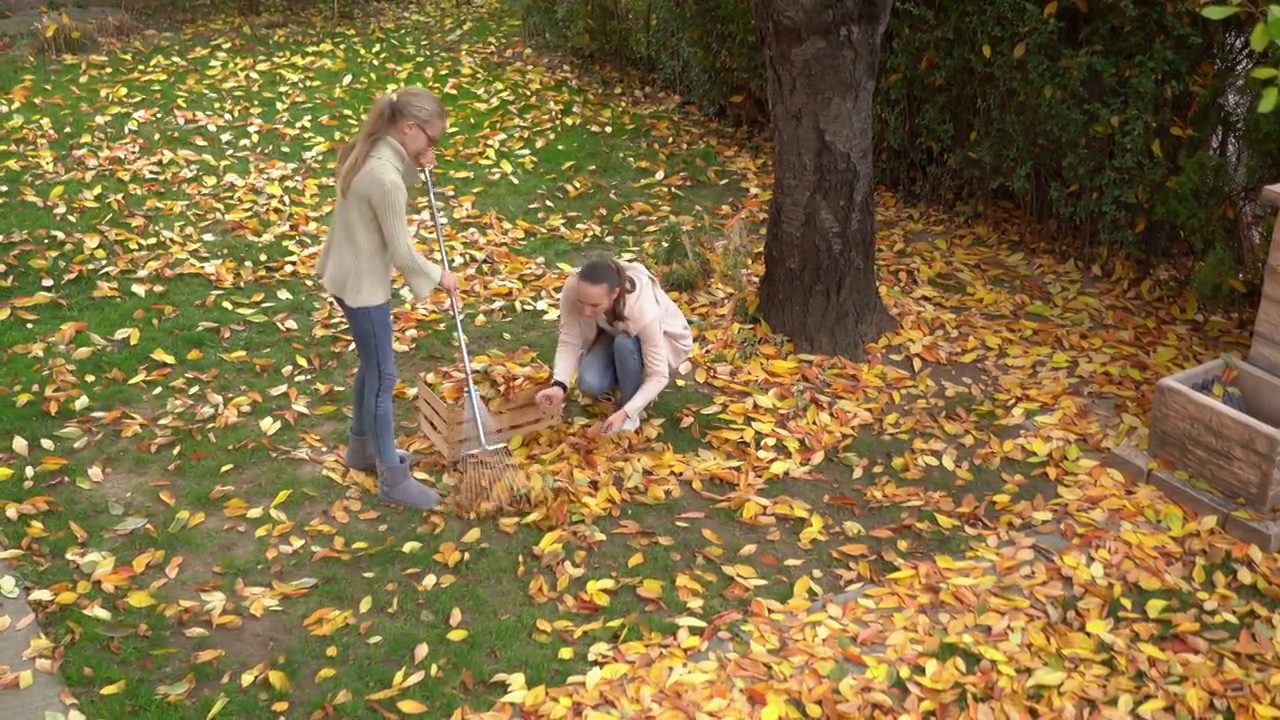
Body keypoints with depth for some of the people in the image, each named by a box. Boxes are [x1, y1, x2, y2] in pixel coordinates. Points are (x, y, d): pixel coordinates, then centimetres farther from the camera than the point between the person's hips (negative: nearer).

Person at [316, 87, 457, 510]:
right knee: (383, 376, 1)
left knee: (371, 365, 23)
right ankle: (392, 480, 13)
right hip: (362, 284, -10)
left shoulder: (369, 151, -1)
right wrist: (438, 277, -6)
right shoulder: (385, 177, -30)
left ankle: (362, 448, 41)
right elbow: (402, 252, -23)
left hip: (348, 274, 10)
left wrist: (415, 167, -1)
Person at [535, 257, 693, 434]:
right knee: (589, 383, -22)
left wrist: (625, 413, -43)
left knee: (624, 343, -36)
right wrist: (559, 385, -41)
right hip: (613, 333, 3)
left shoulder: (643, 310, -41)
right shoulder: (573, 288, -34)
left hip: (662, 339, -3)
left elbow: (659, 377, -33)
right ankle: (631, 382, 11)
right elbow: (569, 341, -24)